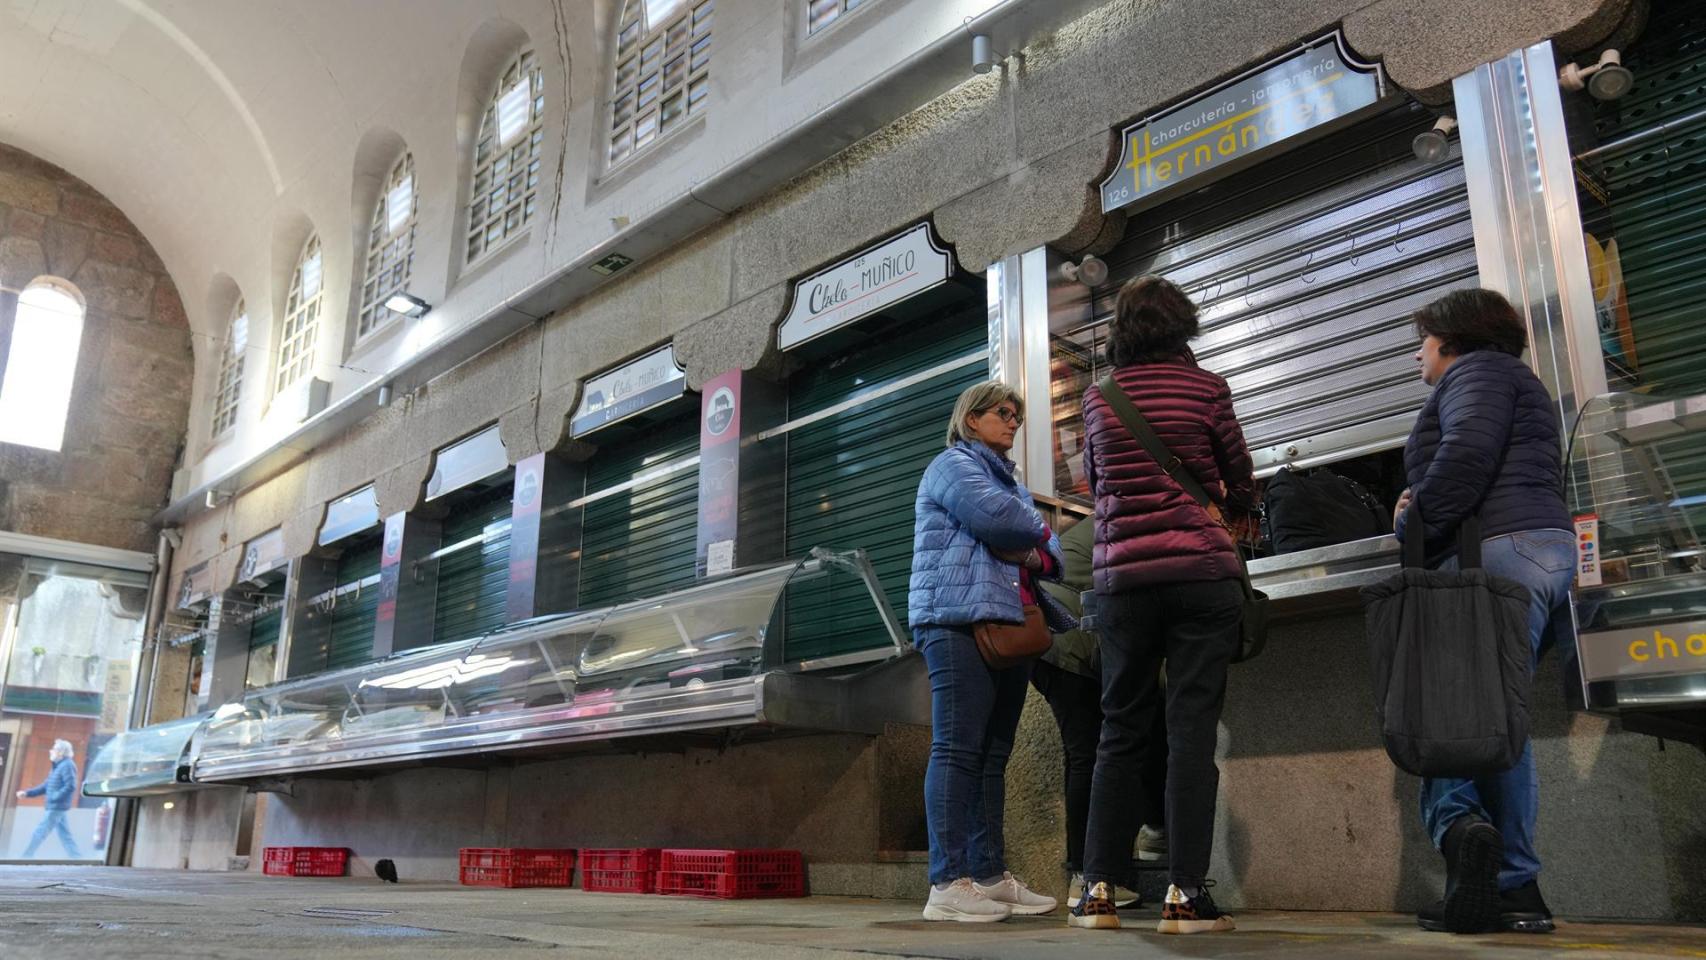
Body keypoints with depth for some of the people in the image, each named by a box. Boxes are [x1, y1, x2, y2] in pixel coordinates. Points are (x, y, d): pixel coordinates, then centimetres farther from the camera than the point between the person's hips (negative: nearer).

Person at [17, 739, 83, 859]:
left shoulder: (67, 765, -14)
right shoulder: (58, 766, 17)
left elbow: (71, 786, -23)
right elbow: (46, 786, 21)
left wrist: (54, 798, -20)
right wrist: (27, 793, 14)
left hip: (57, 808, -10)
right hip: (54, 808, 10)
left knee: (39, 833, -3)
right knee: (65, 836, 8)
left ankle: (26, 858, 4)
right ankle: (78, 859, 7)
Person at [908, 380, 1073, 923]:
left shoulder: (1012, 482, 29)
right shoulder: (954, 464, 3)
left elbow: (1050, 552, 20)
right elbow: (994, 515, -16)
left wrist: (1034, 555, -4)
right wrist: (1036, 531, 5)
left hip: (1008, 625, 9)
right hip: (958, 619, -9)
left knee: (992, 754, 6)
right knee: (957, 748, -12)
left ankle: (989, 876, 9)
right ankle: (948, 883, -13)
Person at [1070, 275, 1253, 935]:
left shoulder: (1097, 397, 8)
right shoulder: (1205, 388, 2)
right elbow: (1242, 485, 10)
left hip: (1122, 577, 3)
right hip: (1202, 575, -2)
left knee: (1120, 733, 8)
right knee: (1192, 730, -1)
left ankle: (1098, 887, 6)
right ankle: (1185, 893, -2)